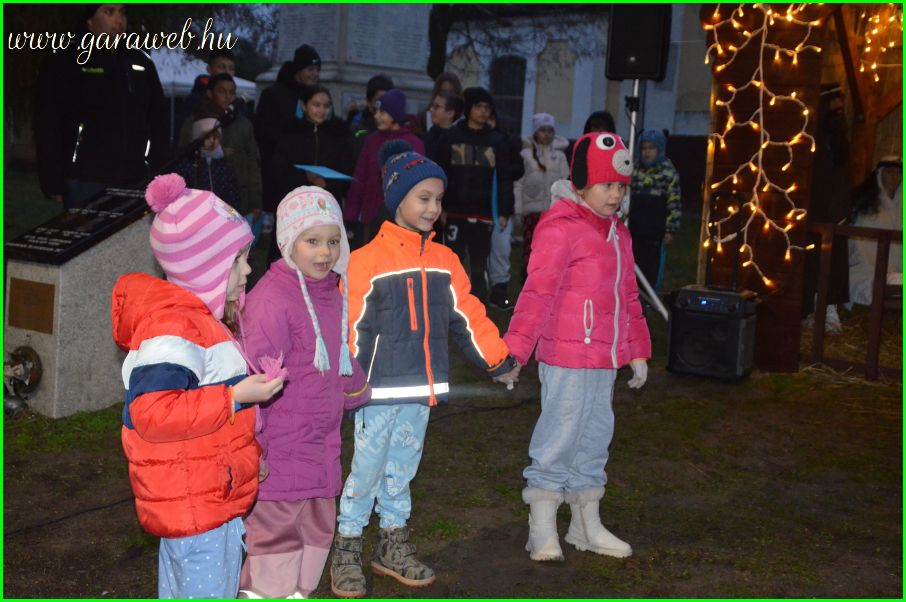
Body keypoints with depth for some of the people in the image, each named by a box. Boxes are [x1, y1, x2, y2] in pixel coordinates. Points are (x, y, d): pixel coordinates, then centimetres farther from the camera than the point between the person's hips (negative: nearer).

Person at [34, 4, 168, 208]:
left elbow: (158, 122, 19)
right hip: (86, 184, -4)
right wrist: (54, 184, -11)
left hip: (136, 183, 4)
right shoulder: (65, 62, 1)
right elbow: (47, 126, -4)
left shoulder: (141, 63, 16)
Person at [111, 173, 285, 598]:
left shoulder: (198, 320, 13)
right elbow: (151, 412, -33)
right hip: (199, 511, -11)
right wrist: (236, 397, -29)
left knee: (181, 590, 22)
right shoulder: (174, 330, -22)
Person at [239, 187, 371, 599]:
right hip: (279, 450, -9)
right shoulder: (271, 299, -20)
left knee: (317, 527, 20)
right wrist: (251, 448, -19)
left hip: (321, 446, 9)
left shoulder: (331, 293, 7)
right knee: (275, 530, 2)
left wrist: (359, 392, 27)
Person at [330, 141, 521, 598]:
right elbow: (350, 326, -12)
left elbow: (467, 316, 11)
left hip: (422, 389, 5)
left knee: (403, 468, 17)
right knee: (367, 469, 2)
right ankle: (347, 551, 16)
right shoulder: (367, 260, -11)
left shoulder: (444, 261, 7)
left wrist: (498, 361, 11)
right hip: (379, 389, -5)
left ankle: (393, 546, 30)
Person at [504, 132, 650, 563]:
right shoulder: (560, 227, -13)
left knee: (595, 438, 16)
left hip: (604, 359, 9)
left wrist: (637, 351, 23)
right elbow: (538, 291, -21)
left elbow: (628, 296, 23)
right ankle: (542, 531, 11)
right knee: (559, 439, -2)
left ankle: (587, 527, 29)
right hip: (567, 358, -9)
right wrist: (516, 349, -27)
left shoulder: (617, 232, 15)